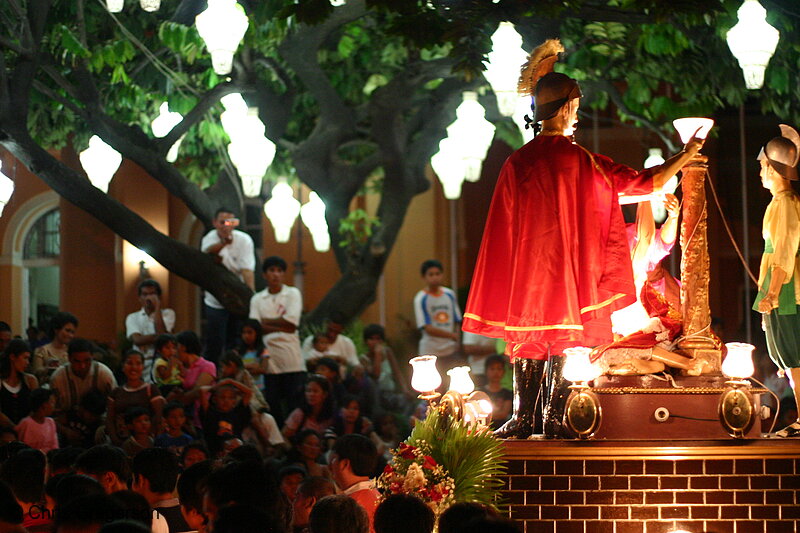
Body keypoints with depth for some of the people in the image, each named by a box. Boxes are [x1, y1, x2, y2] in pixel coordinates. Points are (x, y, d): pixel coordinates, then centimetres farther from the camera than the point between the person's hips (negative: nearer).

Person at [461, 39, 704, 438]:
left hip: (525, 268, 2)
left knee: (527, 339, 8)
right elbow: (645, 182, -2)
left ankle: (524, 419, 4)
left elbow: (505, 224, 1)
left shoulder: (518, 162, -4)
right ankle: (553, 420, 2)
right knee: (562, 342, 5)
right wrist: (686, 155, 11)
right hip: (569, 267, -2)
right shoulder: (582, 161, -9)